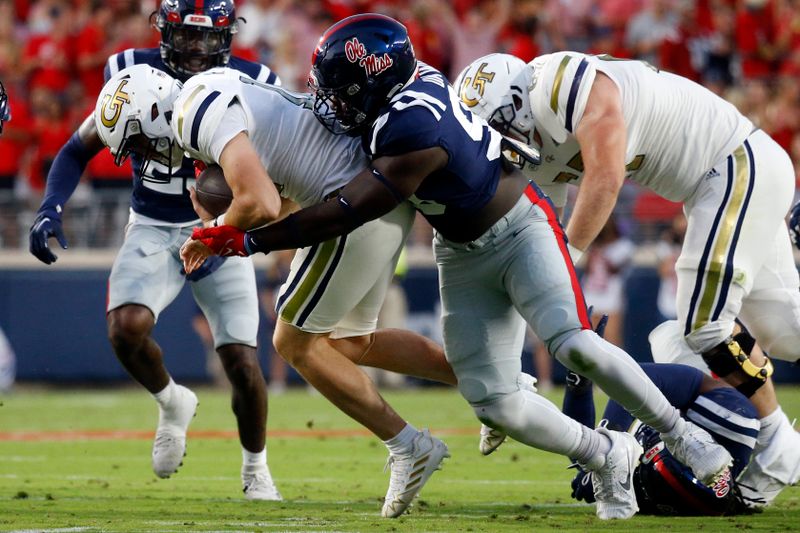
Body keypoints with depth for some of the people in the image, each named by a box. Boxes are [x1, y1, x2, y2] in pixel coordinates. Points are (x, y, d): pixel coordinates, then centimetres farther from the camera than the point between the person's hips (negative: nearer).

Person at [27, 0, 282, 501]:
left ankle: (256, 469, 19)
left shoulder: (249, 88, -12)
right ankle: (172, 402, 10)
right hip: (154, 230, 1)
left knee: (242, 360, -8)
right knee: (127, 328, -24)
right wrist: (51, 209, -14)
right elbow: (80, 150, 1)